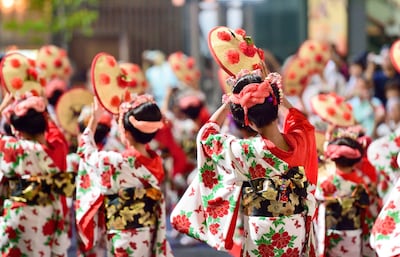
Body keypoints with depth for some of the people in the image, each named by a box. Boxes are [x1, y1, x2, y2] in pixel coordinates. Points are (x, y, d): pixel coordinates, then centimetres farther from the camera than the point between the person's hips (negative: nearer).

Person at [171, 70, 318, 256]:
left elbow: (206, 135, 0)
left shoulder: (246, 151, -19)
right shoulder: (298, 141, -8)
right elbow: (300, 120, 20)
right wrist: (274, 93, 19)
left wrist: (229, 103, 6)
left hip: (263, 232, -4)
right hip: (296, 228, 4)